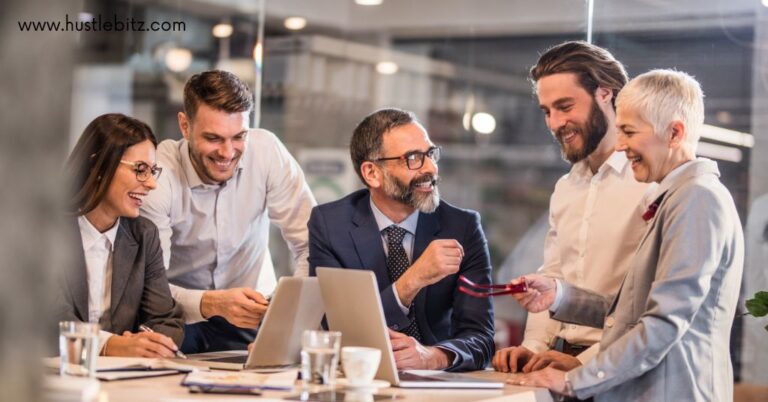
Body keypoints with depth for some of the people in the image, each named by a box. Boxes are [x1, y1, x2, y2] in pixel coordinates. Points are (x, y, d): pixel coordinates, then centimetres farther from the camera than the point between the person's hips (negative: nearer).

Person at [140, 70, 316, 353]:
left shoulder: (267, 151, -14)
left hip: (248, 318, 2)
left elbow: (311, 245, -11)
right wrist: (213, 303, -42)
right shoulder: (157, 176, -20)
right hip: (178, 319, -1)